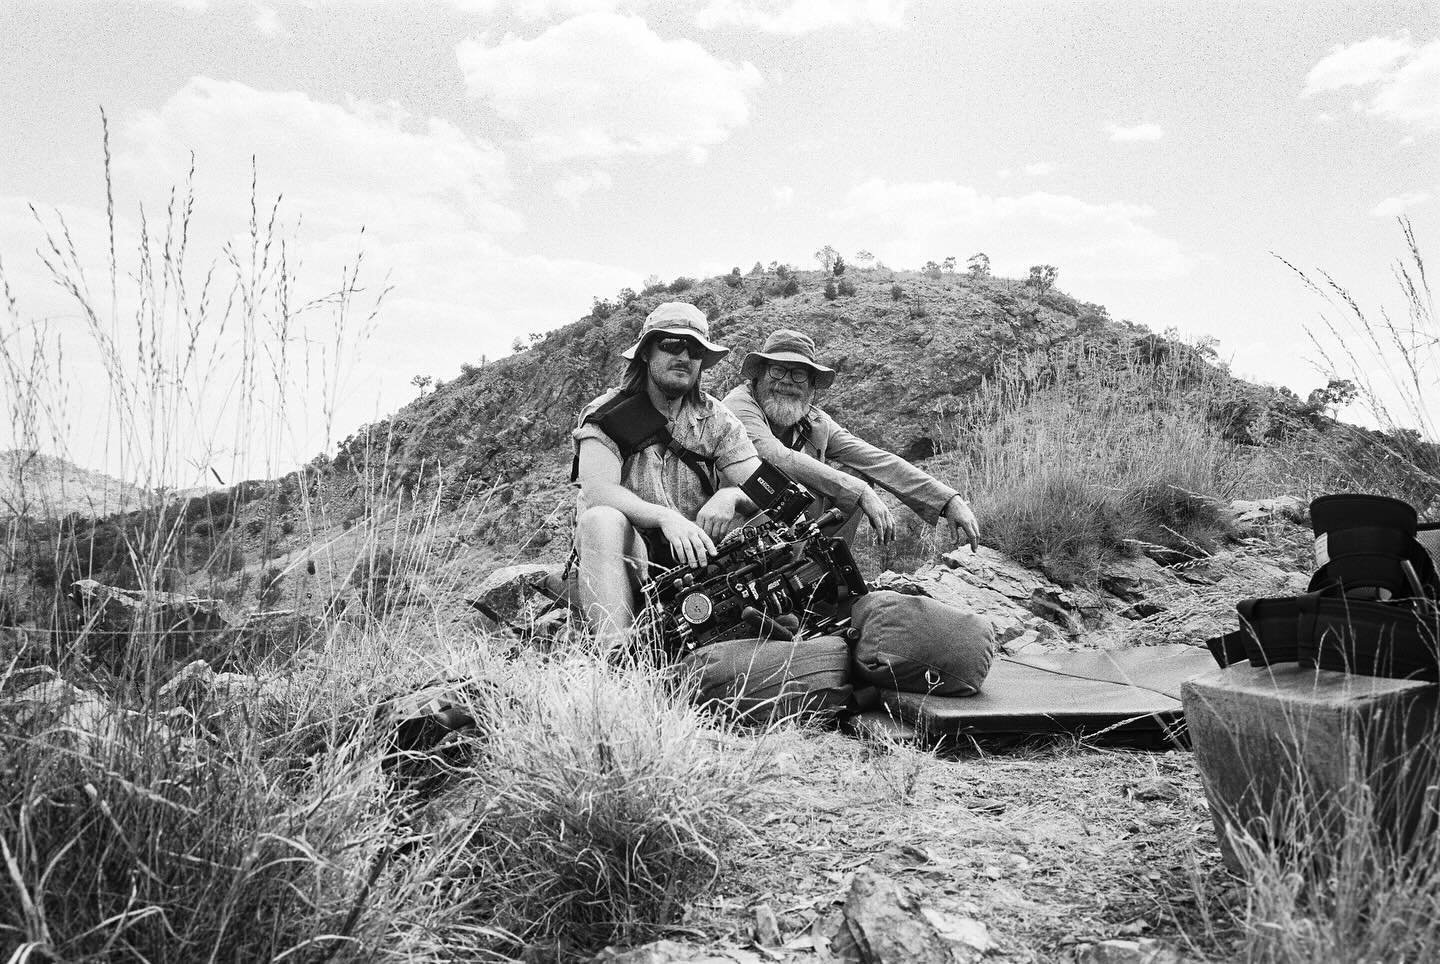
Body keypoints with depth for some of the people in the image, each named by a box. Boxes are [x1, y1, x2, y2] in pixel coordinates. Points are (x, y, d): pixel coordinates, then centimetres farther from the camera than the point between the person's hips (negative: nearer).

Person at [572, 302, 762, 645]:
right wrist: (666, 517, -36)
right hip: (629, 556, -2)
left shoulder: (716, 419, 7)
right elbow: (597, 490, -20)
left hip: (693, 555, 3)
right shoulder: (606, 415, -3)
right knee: (601, 519, -34)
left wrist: (730, 495, -26)